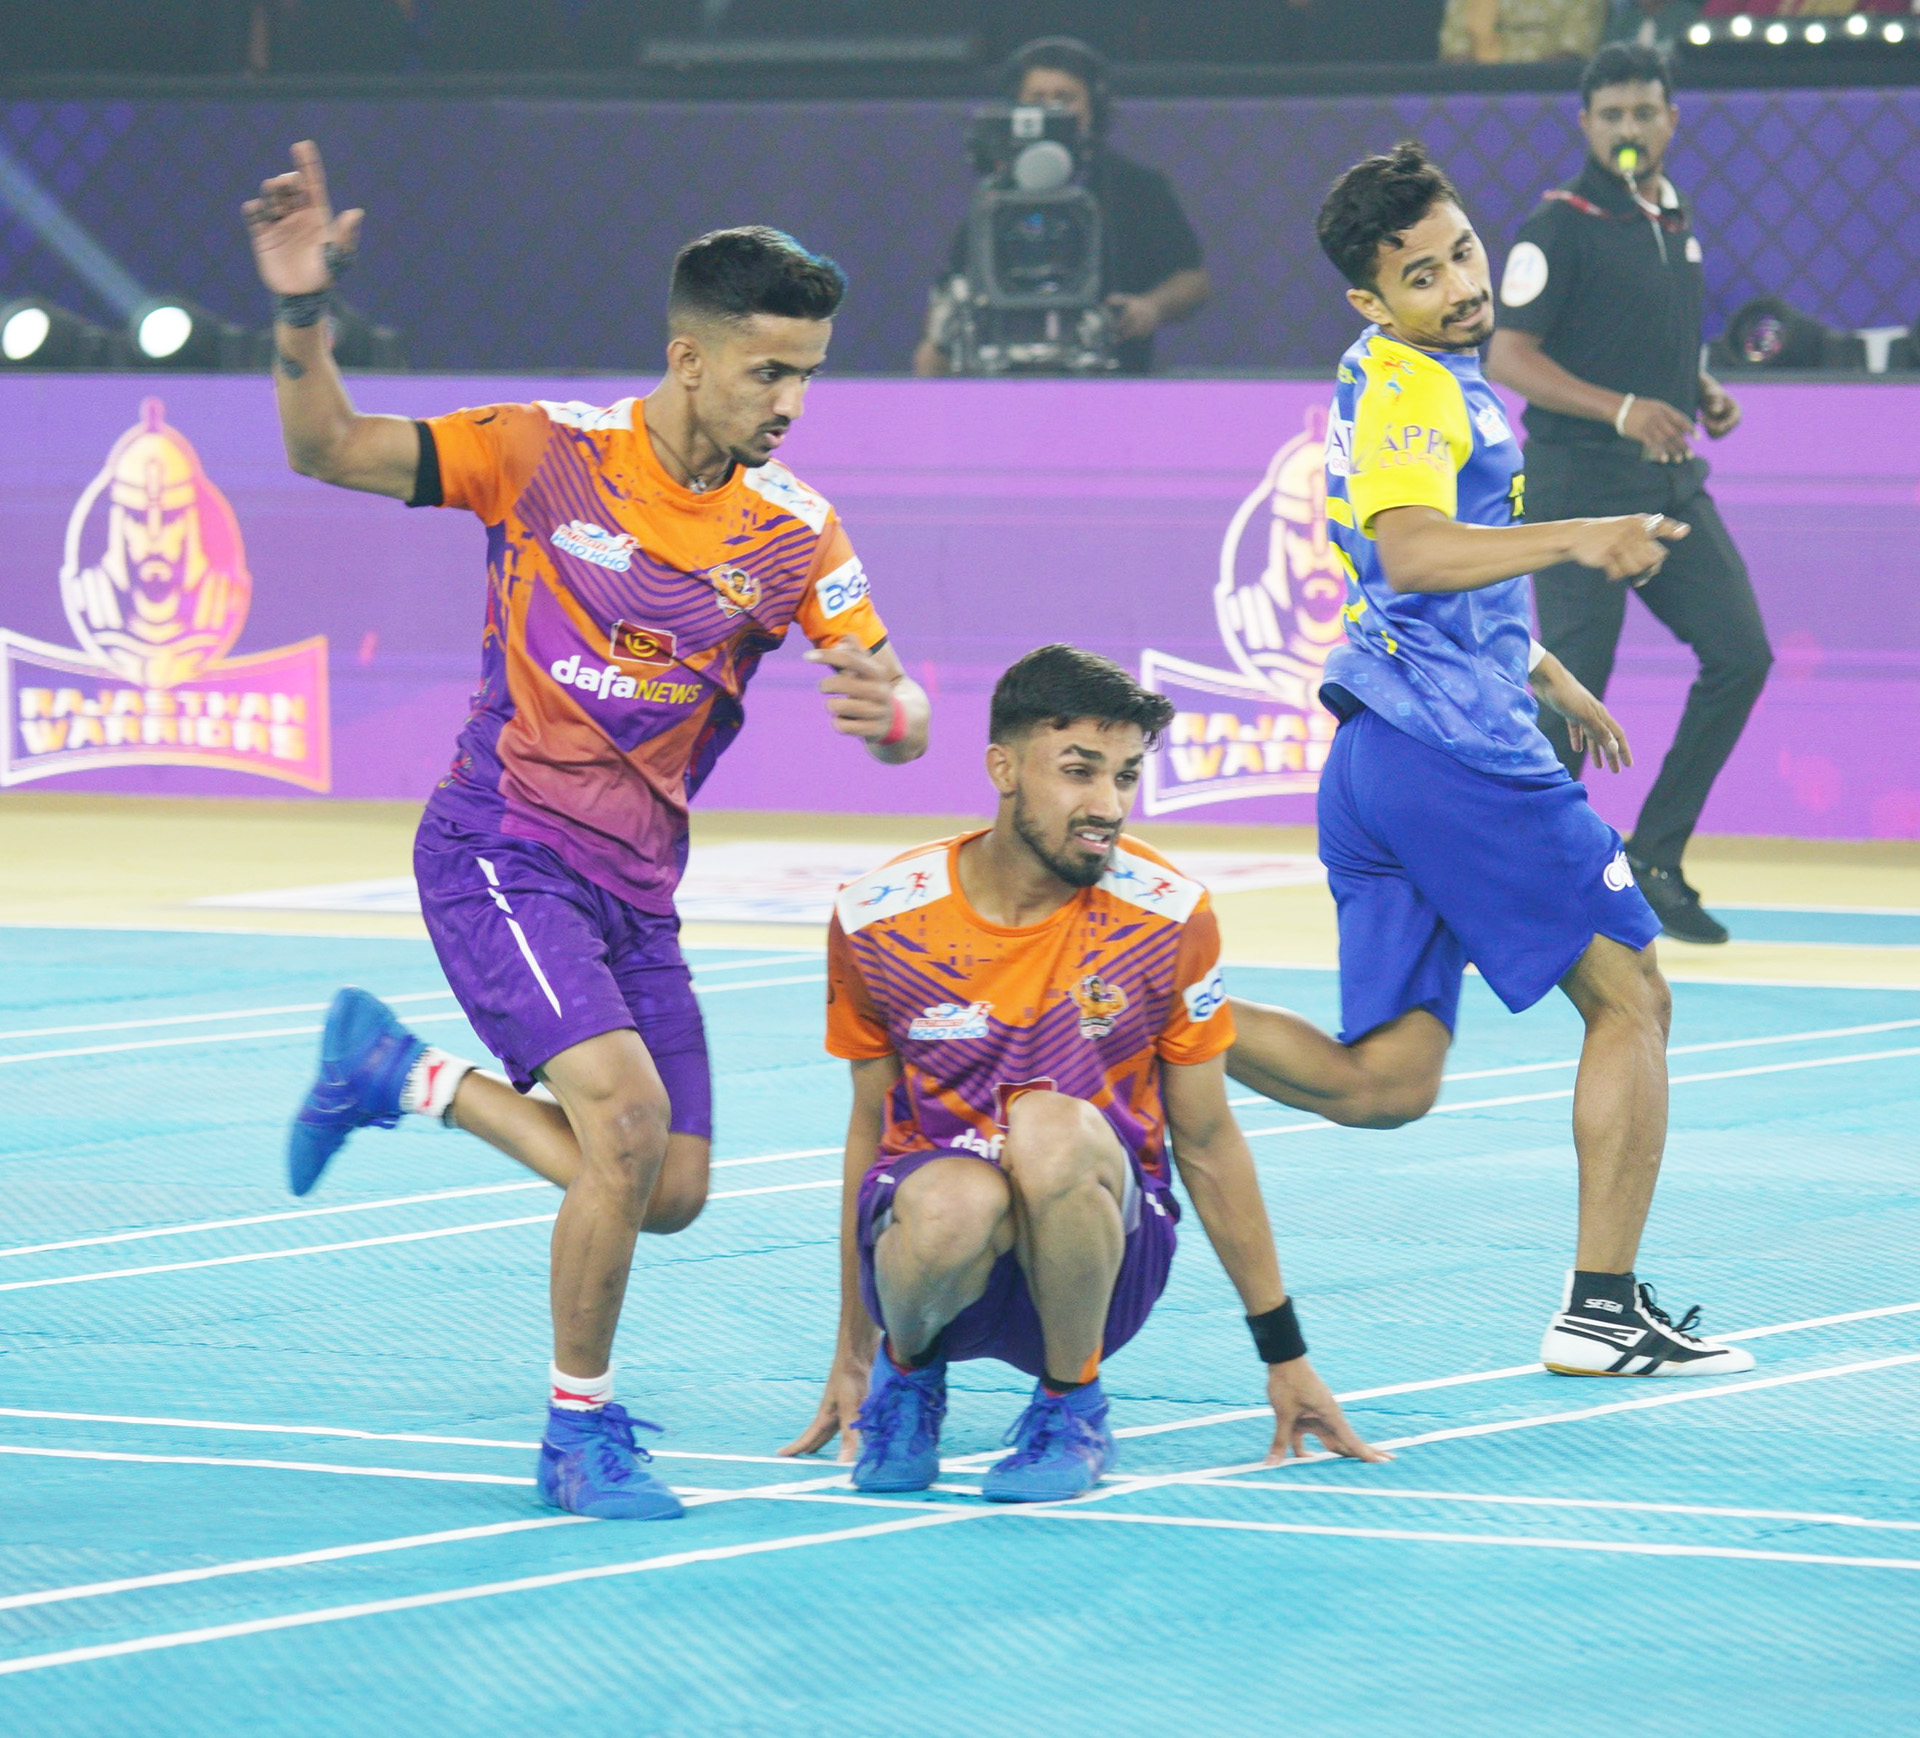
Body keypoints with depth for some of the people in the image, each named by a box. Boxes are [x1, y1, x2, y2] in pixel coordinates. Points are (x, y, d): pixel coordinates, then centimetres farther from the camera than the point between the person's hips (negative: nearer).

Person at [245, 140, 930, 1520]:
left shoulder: (797, 534, -1)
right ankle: (583, 1434, -8)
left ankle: (404, 1072, 27)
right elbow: (328, 451, -7)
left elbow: (902, 719, -4)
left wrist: (887, 704, -28)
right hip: (499, 848, -5)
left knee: (669, 1194, 4)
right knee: (628, 1108, -25)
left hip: (635, 883, 5)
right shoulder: (548, 453, -9)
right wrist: (303, 317, -26)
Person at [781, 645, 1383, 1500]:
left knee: (1052, 1126, -35)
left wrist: (1284, 1355, 8)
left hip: (1101, 1257, 0)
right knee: (955, 1201, -37)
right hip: (936, 1236, 0)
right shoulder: (877, 918, -6)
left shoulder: (1167, 916, -8)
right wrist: (851, 1353, 15)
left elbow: (1207, 1144, 4)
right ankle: (907, 1372, 0)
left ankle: (1072, 1409, -10)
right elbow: (872, 1125, 8)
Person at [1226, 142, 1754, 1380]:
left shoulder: (1426, 380, 20)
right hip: (1457, 754, -9)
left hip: (1377, 759, 9)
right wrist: (1576, 540, -43)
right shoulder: (1411, 390, -12)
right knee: (1631, 996, 3)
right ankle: (1602, 1309, 2)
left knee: (1382, 1082, 6)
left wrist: (1549, 679, 43)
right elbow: (1411, 552, -32)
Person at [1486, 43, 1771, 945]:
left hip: (1672, 483, 7)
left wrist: (1705, 393, 7)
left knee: (1740, 654, -4)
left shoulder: (1676, 223, 15)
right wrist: (1622, 410, -25)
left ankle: (1654, 861, 5)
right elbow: (1507, 357, -15)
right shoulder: (1560, 227, -9)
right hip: (1579, 486, -7)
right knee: (1573, 688, -6)